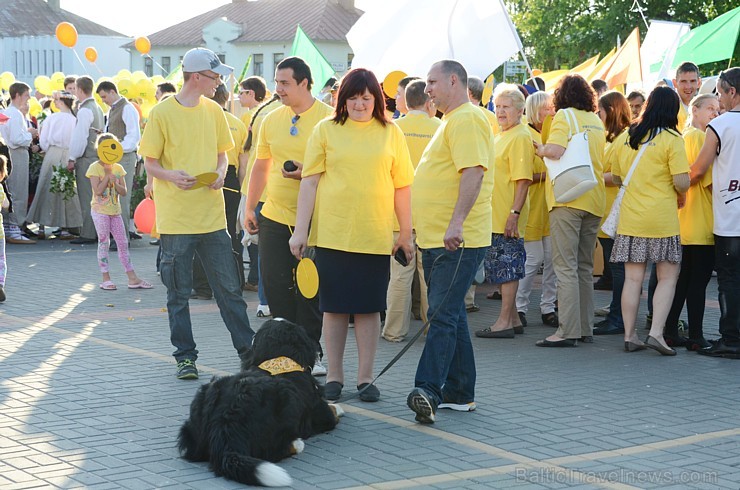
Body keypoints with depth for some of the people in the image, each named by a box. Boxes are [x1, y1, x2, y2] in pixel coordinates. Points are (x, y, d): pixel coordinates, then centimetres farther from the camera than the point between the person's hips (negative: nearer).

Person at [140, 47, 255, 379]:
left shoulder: (213, 111, 8)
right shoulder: (161, 113, -6)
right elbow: (150, 163, -2)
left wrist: (220, 173, -5)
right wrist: (171, 175, -22)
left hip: (212, 213, 4)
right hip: (175, 218, -4)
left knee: (229, 287, 6)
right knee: (178, 293, 5)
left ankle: (247, 348, 15)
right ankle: (185, 355, 15)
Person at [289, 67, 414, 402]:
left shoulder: (391, 133, 6)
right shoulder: (326, 130, 3)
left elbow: (402, 186, 8)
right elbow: (309, 182, 2)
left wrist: (406, 234, 7)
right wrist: (301, 230, -4)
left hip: (375, 236, 1)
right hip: (332, 233, -1)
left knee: (369, 307, 6)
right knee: (334, 306, 6)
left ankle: (365, 378, 15)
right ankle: (334, 377, 16)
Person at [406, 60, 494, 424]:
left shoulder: (467, 120, -12)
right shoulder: (452, 120, 22)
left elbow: (473, 172, -25)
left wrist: (456, 222, -33)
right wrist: (421, 230, 27)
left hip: (458, 241, -11)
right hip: (437, 239, 11)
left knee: (443, 315, -15)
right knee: (450, 315, 13)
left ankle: (429, 390, -20)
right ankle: (459, 393, 18)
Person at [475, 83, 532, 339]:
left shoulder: (520, 137, -12)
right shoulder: (500, 136, 18)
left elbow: (523, 179, -18)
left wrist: (514, 213, -23)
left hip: (507, 219, -10)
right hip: (493, 217, 10)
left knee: (507, 269, -5)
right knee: (502, 269, 13)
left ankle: (505, 322, 0)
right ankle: (513, 318, 20)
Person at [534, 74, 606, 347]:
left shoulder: (564, 116, -5)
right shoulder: (596, 121, 14)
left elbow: (556, 150, -21)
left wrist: (540, 149, -2)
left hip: (568, 199, -7)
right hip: (594, 200, 7)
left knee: (566, 267, -7)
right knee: (585, 267, 13)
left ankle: (568, 331, -10)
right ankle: (585, 329, 16)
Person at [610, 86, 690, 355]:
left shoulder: (629, 138, 9)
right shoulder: (671, 139, -8)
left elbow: (616, 177, 18)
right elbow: (681, 182, -14)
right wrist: (681, 197, 6)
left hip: (630, 218, 5)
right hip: (661, 219, -5)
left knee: (633, 278, 8)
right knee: (668, 278, 5)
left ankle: (629, 336, 11)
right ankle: (656, 333, -6)